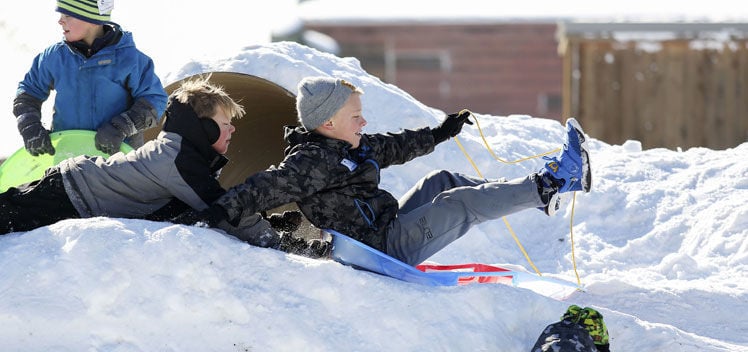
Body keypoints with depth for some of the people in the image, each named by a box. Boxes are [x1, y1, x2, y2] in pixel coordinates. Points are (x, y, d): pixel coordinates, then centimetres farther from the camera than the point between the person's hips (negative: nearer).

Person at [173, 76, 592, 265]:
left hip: (387, 228, 11)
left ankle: (541, 188, 15)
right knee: (460, 203, -13)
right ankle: (549, 186, -5)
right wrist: (219, 211, -46)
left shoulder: (352, 147, 10)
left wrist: (439, 133, 32)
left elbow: (395, 146, 24)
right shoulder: (312, 161, -21)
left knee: (442, 181, 12)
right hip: (382, 248, -11)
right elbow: (269, 187, -32)